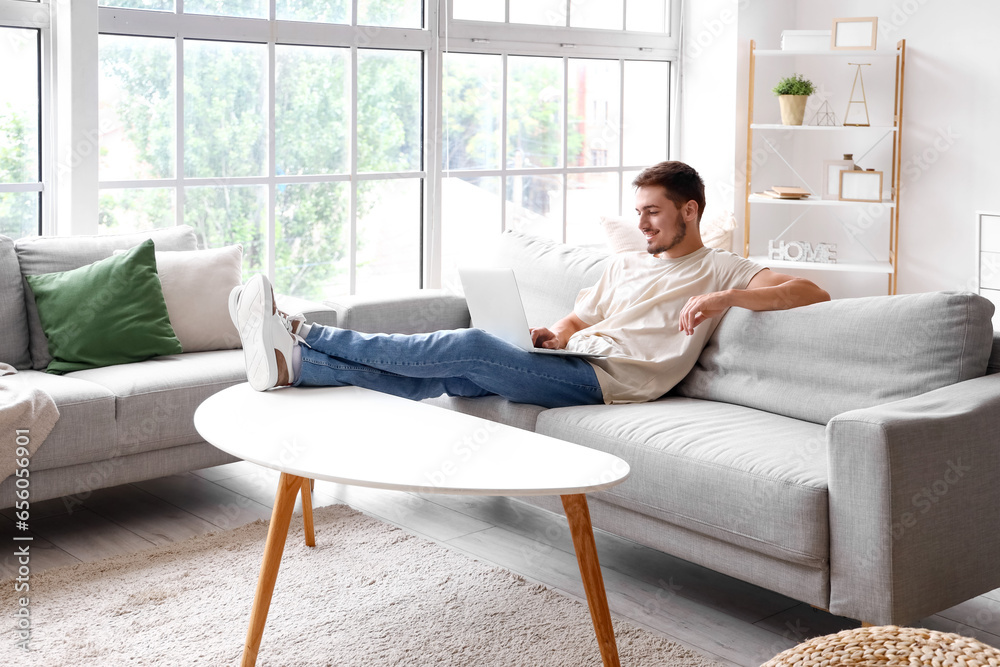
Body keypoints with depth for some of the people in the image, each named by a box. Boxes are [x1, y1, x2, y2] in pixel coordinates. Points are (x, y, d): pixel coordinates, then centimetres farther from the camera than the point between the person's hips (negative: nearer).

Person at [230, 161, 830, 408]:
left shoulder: (721, 270, 9)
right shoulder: (625, 264, 30)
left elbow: (811, 292, -3)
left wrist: (726, 298, -16)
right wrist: (553, 335, 1)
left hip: (607, 380, -7)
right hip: (571, 360, 7)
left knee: (472, 345, -24)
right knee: (432, 377, -14)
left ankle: (304, 333, -25)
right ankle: (291, 362, -25)